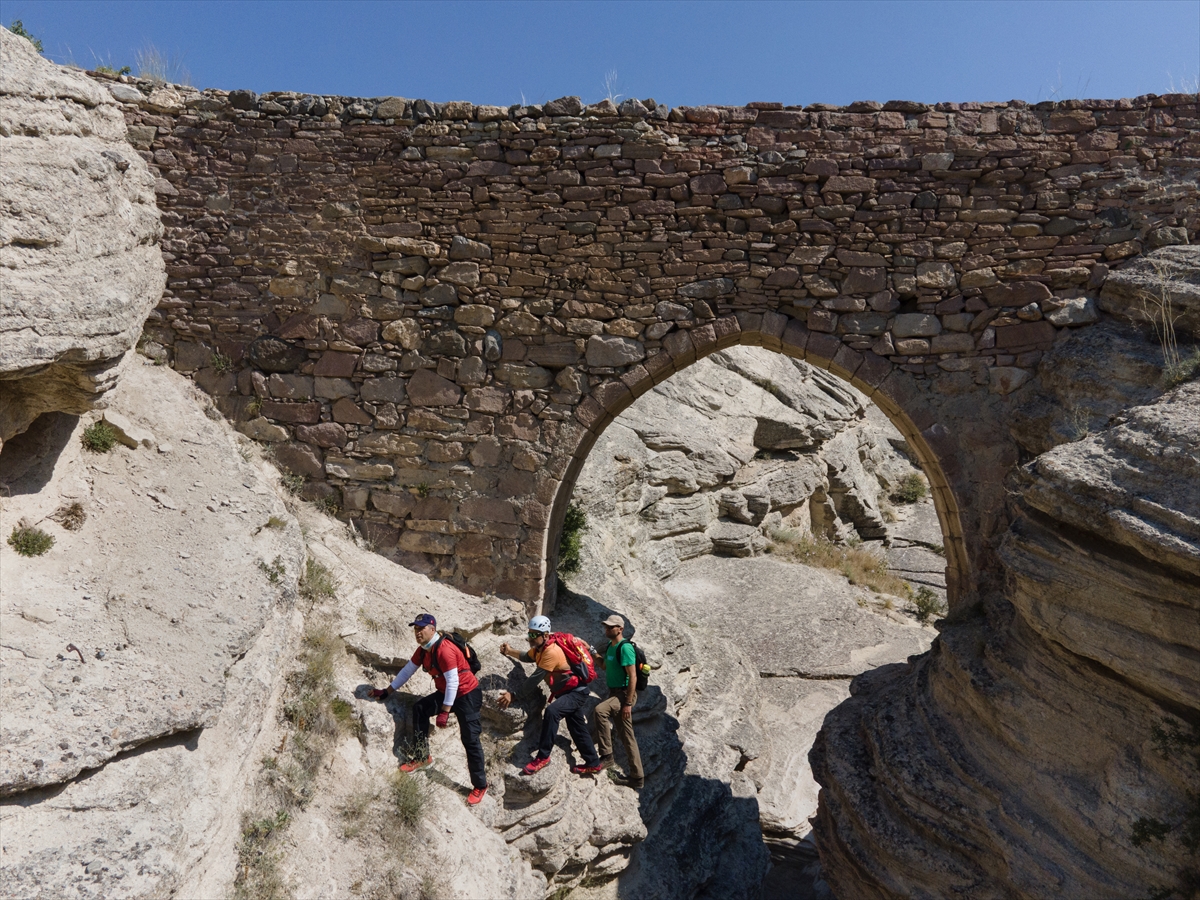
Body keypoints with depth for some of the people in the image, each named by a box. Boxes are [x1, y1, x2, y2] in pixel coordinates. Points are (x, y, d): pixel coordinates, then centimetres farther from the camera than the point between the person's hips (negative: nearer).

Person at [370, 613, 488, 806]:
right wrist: (387, 692, 17)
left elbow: (453, 682, -27)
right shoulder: (422, 650, 2)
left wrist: (445, 712, -26)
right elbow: (407, 670, 14)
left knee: (470, 740, -9)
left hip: (468, 695, -9)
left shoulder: (444, 650, -26)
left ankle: (480, 786, 1)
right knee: (419, 708, 0)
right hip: (446, 692, 9)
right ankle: (422, 756, 10)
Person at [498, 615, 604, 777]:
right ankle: (593, 764, 31)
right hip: (568, 691, 10)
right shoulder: (539, 648, 1)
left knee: (551, 711, -32)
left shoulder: (551, 652, -28)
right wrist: (509, 651, 7)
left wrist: (513, 694, -29)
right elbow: (527, 657, 22)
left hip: (576, 692, -10)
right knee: (578, 729, 17)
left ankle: (543, 757, -24)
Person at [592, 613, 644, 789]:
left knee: (599, 710, -32)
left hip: (624, 694, -9)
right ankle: (637, 777, 20)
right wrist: (595, 655, 9)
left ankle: (606, 755, -23)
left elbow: (633, 676, -21)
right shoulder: (610, 646, 11)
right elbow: (605, 666, 28)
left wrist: (628, 703, -24)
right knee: (627, 736, 12)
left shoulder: (625, 648, -16)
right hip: (614, 694, 9)